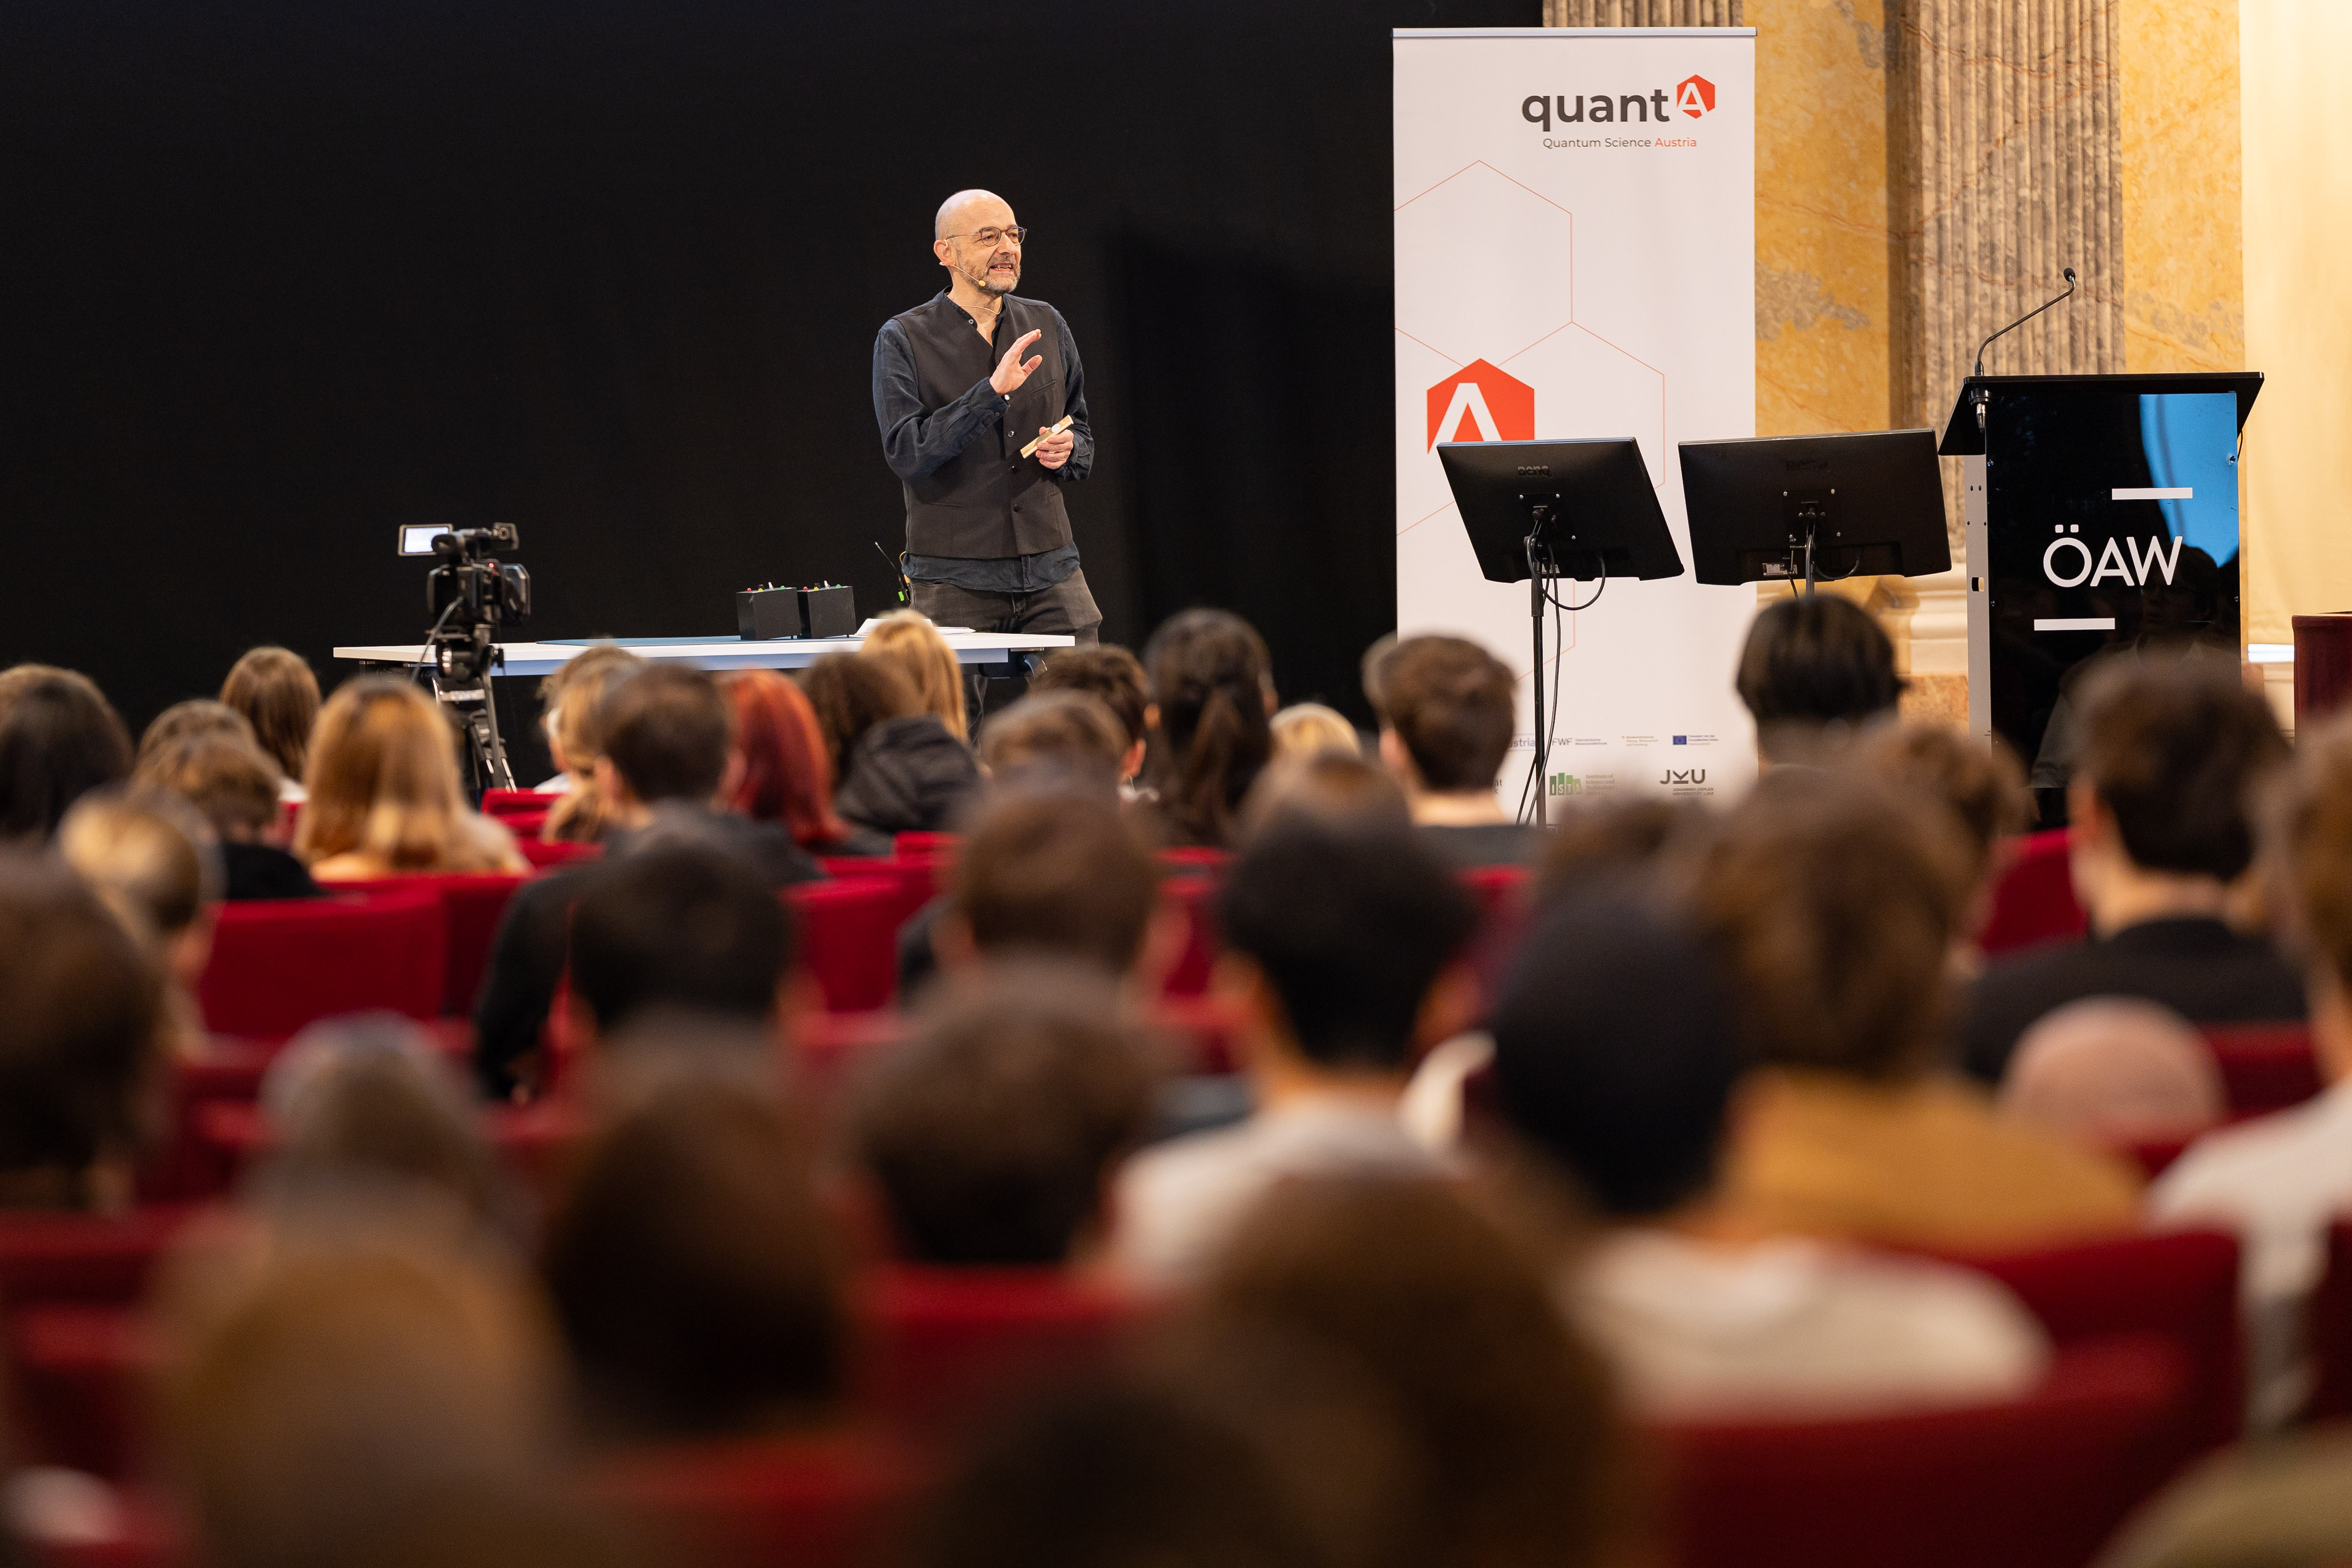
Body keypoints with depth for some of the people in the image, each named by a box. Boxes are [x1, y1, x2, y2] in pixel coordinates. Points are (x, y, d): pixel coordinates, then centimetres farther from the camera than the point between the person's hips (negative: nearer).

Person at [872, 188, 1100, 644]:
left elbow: (1082, 433, 23)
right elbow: (906, 453, -14)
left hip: (1052, 569, 4)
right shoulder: (904, 339, -2)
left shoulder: (1047, 325, 12)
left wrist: (1069, 451, -2)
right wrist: (991, 392, -23)